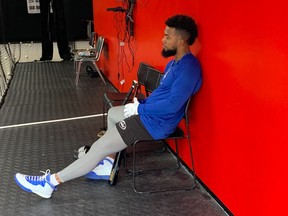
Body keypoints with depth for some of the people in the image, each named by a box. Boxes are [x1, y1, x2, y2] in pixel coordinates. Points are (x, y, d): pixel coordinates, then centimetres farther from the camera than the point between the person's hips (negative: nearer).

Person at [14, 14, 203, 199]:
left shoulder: (188, 67, -23)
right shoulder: (175, 62, 10)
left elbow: (172, 104, -30)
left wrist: (139, 109, -19)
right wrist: (141, 103, 3)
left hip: (156, 123, -11)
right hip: (149, 113, 11)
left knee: (100, 147, -11)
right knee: (113, 113, 30)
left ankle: (51, 182, -3)